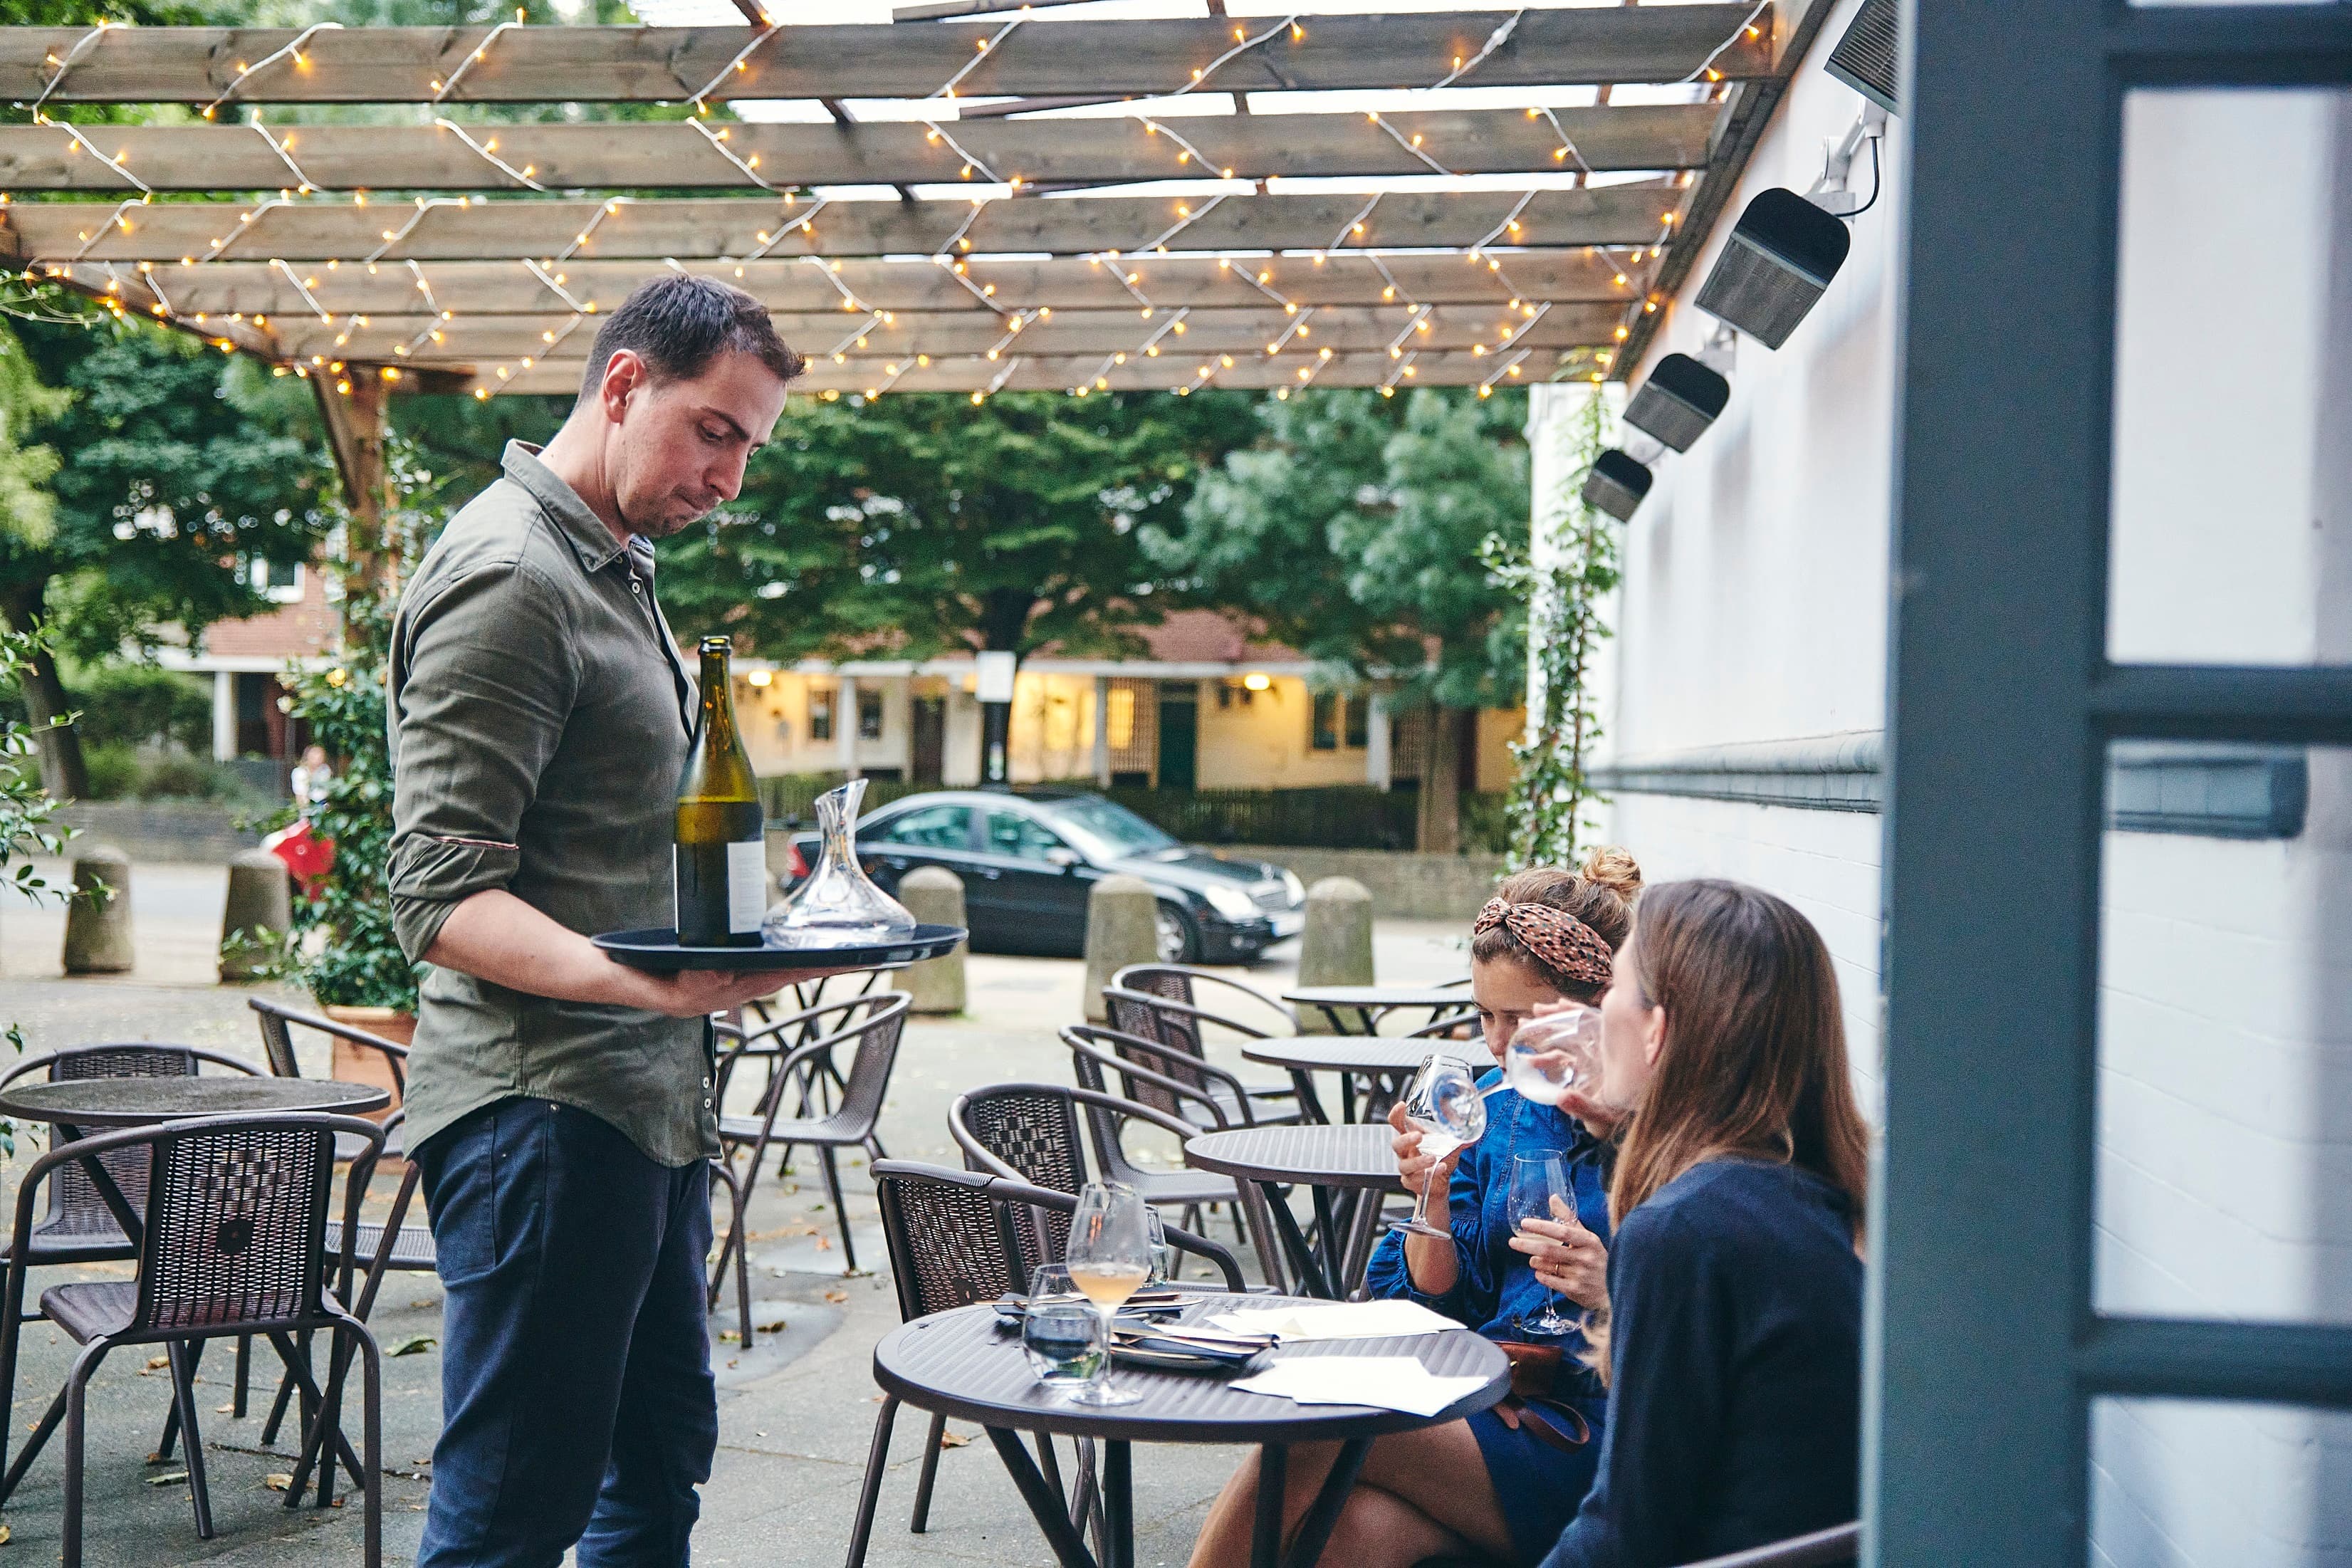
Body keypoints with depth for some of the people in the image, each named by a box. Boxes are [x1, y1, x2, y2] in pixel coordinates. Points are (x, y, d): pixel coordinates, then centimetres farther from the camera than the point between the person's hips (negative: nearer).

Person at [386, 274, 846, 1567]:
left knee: (660, 1458, 16)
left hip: (645, 1108, 10)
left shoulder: (612, 568, 18)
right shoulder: (508, 577, -14)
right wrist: (638, 980, -36)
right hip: (545, 1111, -10)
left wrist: (739, 928, 21)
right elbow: (442, 900, -21)